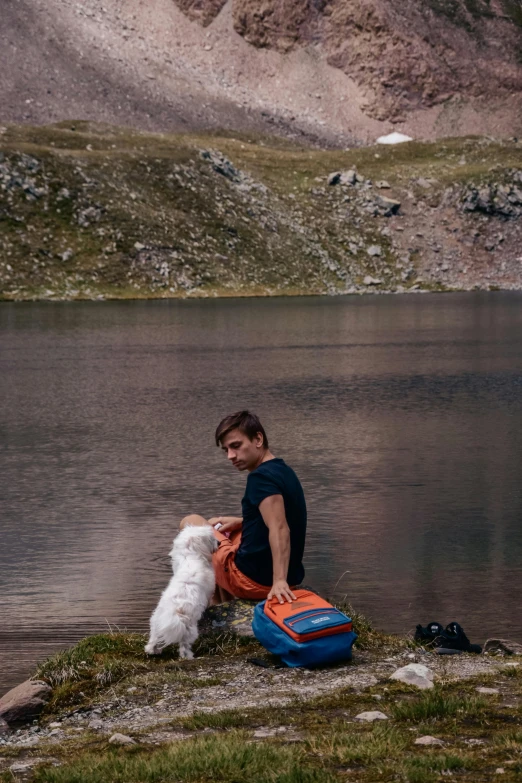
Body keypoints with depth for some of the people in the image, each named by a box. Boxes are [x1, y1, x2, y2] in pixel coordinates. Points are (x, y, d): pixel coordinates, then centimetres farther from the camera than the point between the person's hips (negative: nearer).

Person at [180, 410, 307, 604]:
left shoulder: (261, 477, -20)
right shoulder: (284, 471, 9)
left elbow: (280, 530, -32)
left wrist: (279, 581, -39)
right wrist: (239, 523, 16)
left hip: (253, 578, -9)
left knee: (191, 522, 15)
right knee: (221, 530, 35)